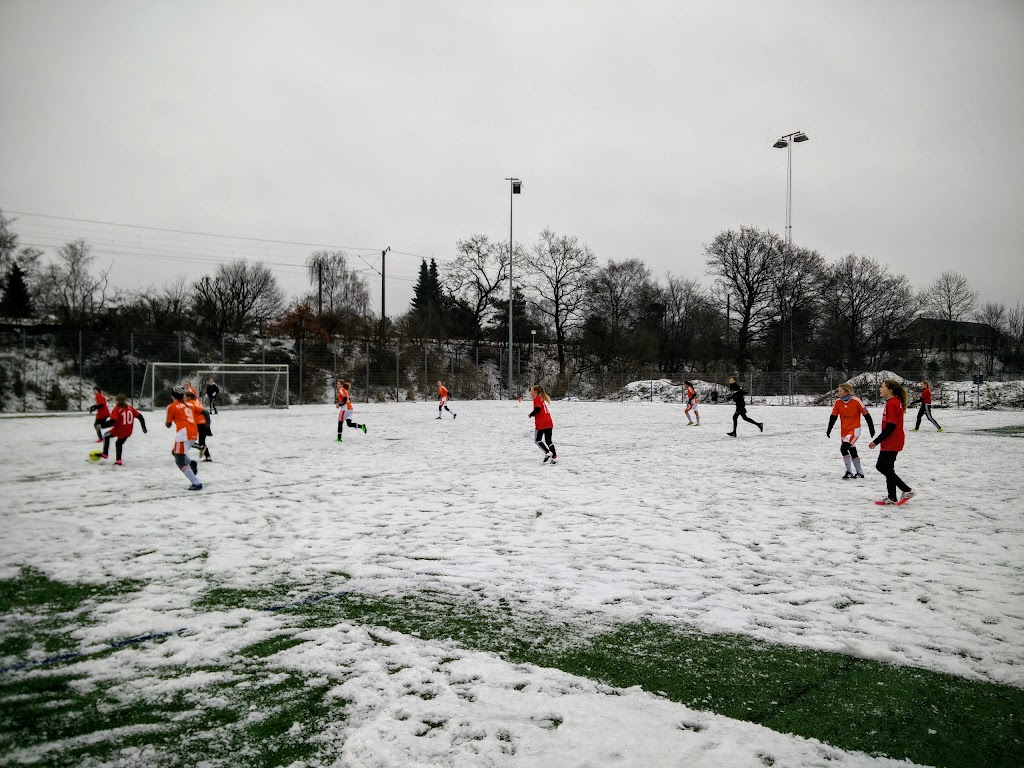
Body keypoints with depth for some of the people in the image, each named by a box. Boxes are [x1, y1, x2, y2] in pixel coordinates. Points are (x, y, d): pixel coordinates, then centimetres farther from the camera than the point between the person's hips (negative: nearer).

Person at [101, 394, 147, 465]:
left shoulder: (116, 409, -12)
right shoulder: (130, 408, 6)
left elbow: (112, 421, -24)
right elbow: (140, 417, 6)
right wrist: (143, 427, 13)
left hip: (119, 430, -6)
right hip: (128, 432, 6)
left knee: (106, 436, 21)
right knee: (119, 443, 25)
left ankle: (105, 454, 16)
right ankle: (118, 460, 21)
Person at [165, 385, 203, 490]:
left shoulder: (172, 407, 2)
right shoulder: (187, 405, 20)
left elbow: (168, 424, 10)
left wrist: (166, 423, 31)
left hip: (184, 434, -7)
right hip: (194, 433, 7)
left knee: (180, 461, -2)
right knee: (175, 452, 27)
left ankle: (197, 484, -11)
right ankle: (192, 464, 2)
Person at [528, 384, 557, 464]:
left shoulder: (537, 399, -7)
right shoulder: (542, 399, 20)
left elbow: (537, 409, -23)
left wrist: (531, 414, -8)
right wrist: (533, 414, 13)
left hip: (541, 423, -8)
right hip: (549, 423, 8)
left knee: (537, 439, 4)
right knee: (548, 440, 10)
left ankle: (547, 452, -8)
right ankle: (554, 457, 4)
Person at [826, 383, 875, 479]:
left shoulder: (856, 401, -14)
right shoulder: (838, 402, 0)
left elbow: (866, 415, -6)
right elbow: (833, 417, 6)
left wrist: (871, 428, -2)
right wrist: (829, 430, 4)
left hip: (854, 430, -6)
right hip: (844, 431, 6)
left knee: (844, 448, -21)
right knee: (853, 452, 12)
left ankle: (849, 472, -9)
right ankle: (860, 473, 26)